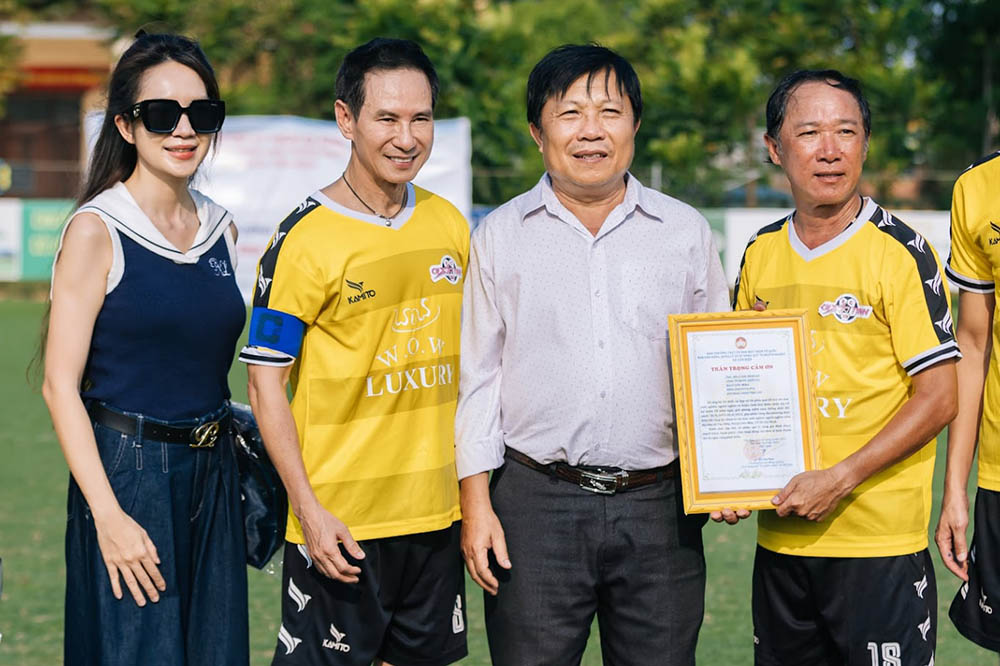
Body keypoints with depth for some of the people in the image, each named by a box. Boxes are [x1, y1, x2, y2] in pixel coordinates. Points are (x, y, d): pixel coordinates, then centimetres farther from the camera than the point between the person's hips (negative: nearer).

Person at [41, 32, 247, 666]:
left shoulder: (219, 229, 9)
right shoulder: (96, 231, -9)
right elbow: (61, 384, -12)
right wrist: (108, 514, -17)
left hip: (213, 473, 6)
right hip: (128, 472, -6)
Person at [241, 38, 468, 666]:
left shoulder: (451, 225, 7)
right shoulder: (306, 239, -11)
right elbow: (266, 382, -10)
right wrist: (309, 508, -16)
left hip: (436, 513, 6)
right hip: (340, 521, -5)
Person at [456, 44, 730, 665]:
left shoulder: (685, 232, 8)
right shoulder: (501, 236, 6)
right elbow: (478, 375, 7)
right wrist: (476, 502, 1)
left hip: (659, 506, 1)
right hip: (537, 503, -1)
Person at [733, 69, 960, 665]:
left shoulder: (900, 254, -8)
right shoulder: (761, 254, 8)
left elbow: (938, 398, -11)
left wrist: (839, 480, -17)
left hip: (880, 536, -5)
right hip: (780, 535, 5)